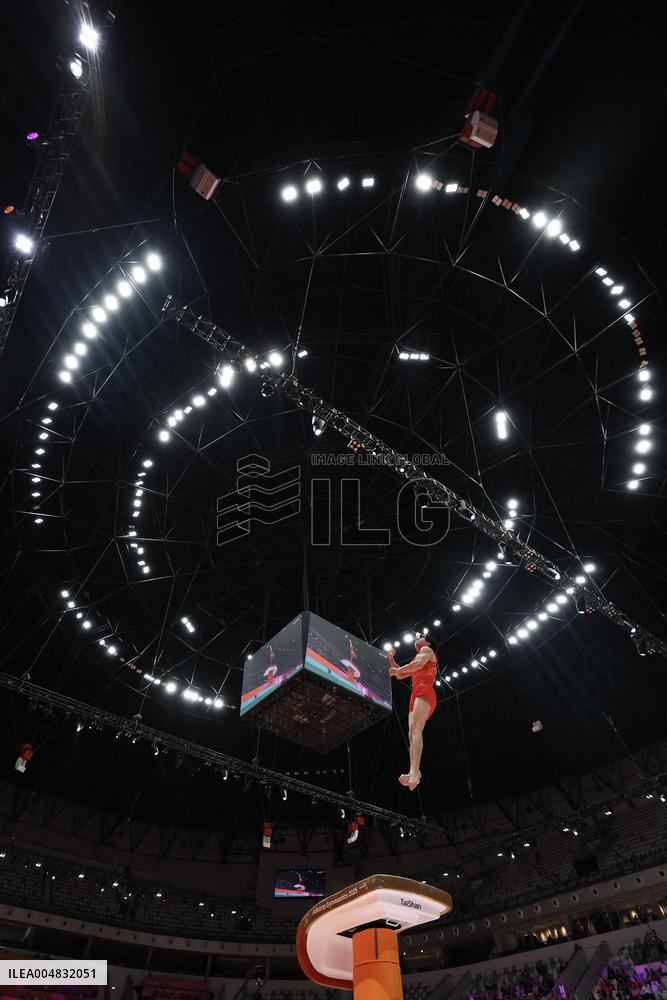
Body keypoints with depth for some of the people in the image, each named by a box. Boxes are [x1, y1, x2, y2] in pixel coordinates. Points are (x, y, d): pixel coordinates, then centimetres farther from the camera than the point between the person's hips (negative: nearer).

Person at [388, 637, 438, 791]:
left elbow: (420, 663, -12)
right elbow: (400, 676, 38)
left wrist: (397, 670, -6)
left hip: (424, 692, -10)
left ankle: (414, 772, -46)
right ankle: (413, 774, -17)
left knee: (416, 728, -29)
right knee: (412, 733, -5)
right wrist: (391, 660, 29)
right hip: (416, 695, 10)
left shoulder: (427, 650, 10)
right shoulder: (416, 659, 36)